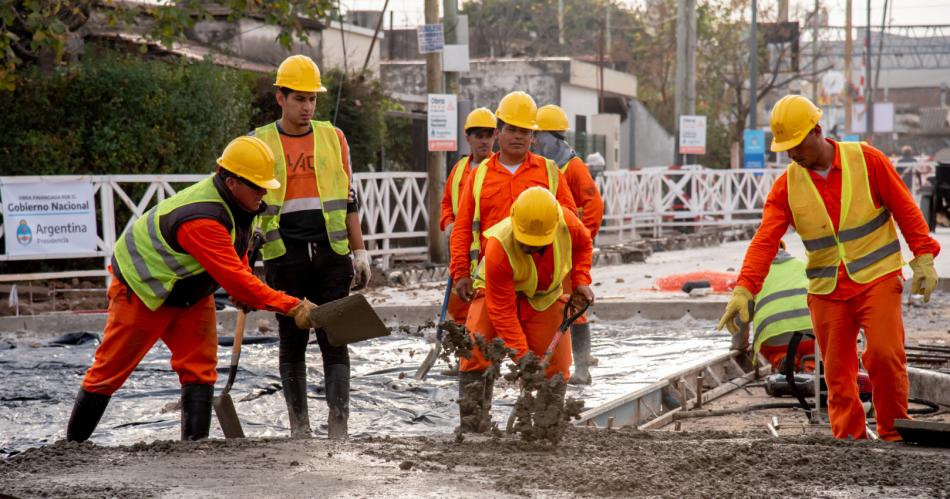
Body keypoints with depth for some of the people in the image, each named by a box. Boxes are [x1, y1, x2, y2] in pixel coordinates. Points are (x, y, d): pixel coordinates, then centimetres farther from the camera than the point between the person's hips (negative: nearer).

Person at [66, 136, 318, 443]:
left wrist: (245, 292, -3)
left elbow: (235, 257, 13)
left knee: (199, 369, -5)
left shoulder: (237, 202, -8)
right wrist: (291, 307, -44)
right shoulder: (201, 220, -38)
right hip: (142, 290, -8)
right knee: (110, 370, 2)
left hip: (192, 294, 8)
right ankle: (72, 443, 16)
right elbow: (234, 279, -43)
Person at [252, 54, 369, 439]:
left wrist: (359, 252, 10)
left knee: (335, 339, -4)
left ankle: (338, 426, -4)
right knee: (292, 342, 6)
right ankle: (299, 427, 14)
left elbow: (348, 201, 15)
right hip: (284, 258, -1)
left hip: (331, 253, 1)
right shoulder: (260, 144, 5)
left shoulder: (333, 138, 10)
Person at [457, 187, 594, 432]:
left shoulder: (567, 223, -28)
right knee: (475, 353, -19)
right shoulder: (498, 249, -38)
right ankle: (472, 423, -10)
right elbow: (502, 310, -31)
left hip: (545, 296, 3)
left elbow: (583, 244, 1)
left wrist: (580, 281, -11)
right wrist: (521, 352, -33)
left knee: (554, 364, -1)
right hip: (499, 294, -3)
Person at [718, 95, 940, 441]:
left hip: (877, 279, -2)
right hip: (826, 291, 3)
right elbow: (765, 240, -7)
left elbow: (905, 208, 1)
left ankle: (894, 435, 0)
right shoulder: (786, 187, 0)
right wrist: (743, 289, -20)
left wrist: (924, 259, -4)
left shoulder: (866, 160, -4)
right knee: (837, 373, 2)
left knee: (884, 354, -16)